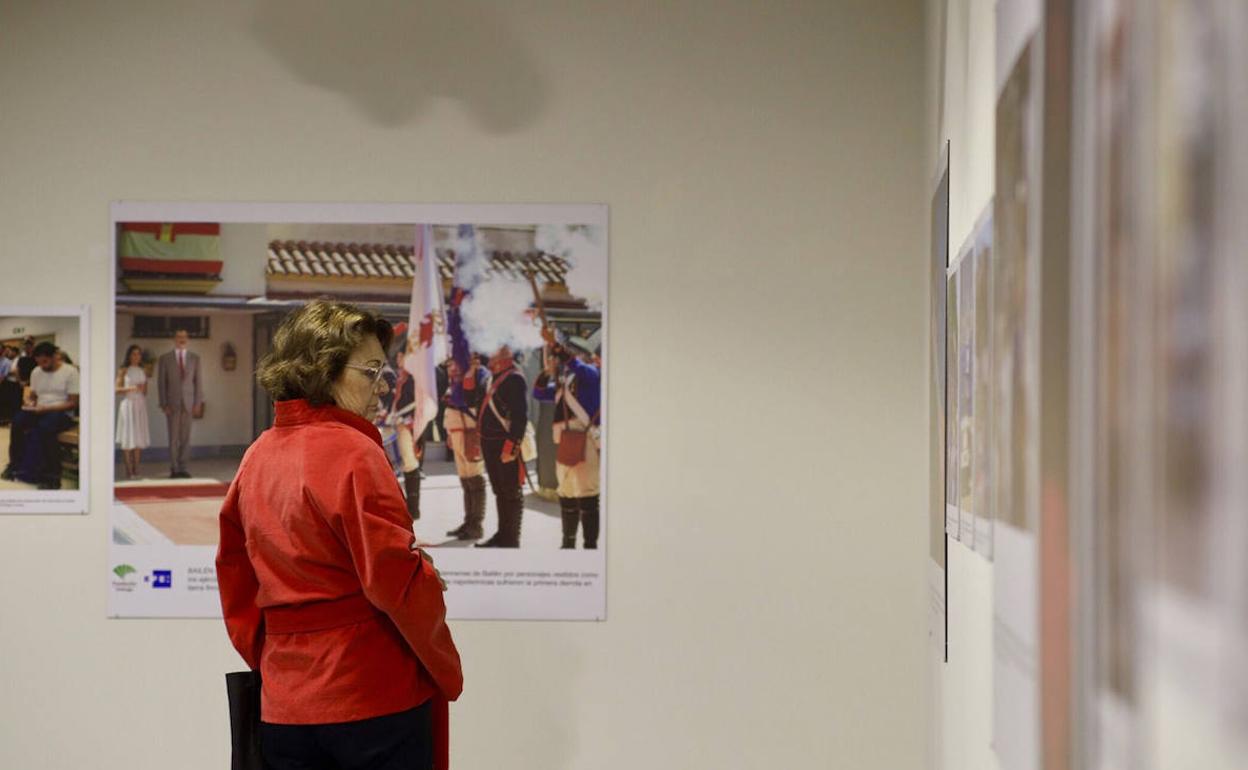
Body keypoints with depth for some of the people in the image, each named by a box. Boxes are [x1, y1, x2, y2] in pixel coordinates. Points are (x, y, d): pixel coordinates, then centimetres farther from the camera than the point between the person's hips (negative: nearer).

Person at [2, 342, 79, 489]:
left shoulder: (70, 372, -6)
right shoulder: (36, 372, 12)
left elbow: (73, 403, -9)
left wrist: (47, 408, -19)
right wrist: (29, 402, -5)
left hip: (61, 413, -5)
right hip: (39, 411, 5)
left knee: (45, 426, -38)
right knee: (17, 420, -25)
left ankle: (53, 475, -31)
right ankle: (14, 464, -11)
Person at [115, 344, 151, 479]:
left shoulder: (143, 372, 13)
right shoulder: (123, 371, 0)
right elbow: (117, 388, -5)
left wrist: (143, 390, -3)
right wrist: (130, 388, -18)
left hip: (140, 405, 5)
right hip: (128, 404, -5)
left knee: (139, 438, 2)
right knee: (128, 438, -7)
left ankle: (136, 470, 7)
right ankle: (129, 471, -6)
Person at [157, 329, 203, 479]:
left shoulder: (194, 359, 10)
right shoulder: (165, 359, 6)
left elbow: (197, 382, 9)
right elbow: (161, 383, 4)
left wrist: (198, 403, 0)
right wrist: (164, 404, -4)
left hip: (188, 404, 1)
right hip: (172, 404, -1)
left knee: (186, 438, 0)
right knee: (174, 438, -2)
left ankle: (182, 468, 6)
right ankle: (174, 469, 3)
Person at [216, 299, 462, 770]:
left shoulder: (256, 458, 9)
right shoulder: (354, 453, -13)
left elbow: (234, 579, 14)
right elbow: (397, 579, -16)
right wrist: (447, 672, -4)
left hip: (283, 705, 7)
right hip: (376, 698, -7)